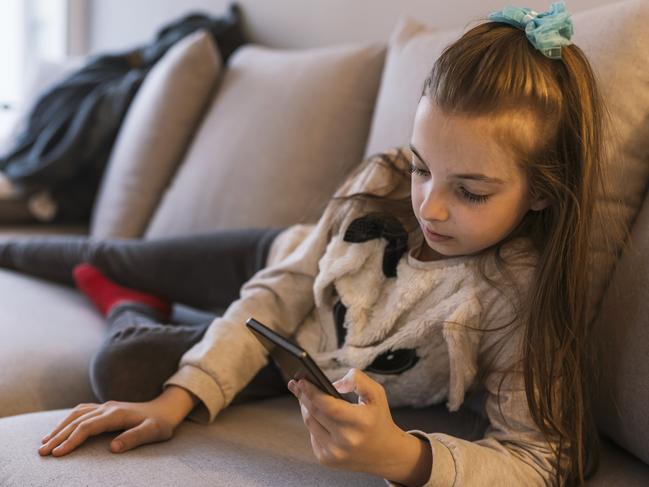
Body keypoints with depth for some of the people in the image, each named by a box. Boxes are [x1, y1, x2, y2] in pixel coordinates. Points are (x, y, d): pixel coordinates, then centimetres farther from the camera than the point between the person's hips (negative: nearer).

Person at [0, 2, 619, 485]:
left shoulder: (527, 293, -37)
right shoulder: (385, 181, -27)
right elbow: (280, 293, -19)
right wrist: (180, 397, -30)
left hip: (299, 367, -1)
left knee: (124, 370, -1)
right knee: (111, 258, 14)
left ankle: (132, 310, 37)